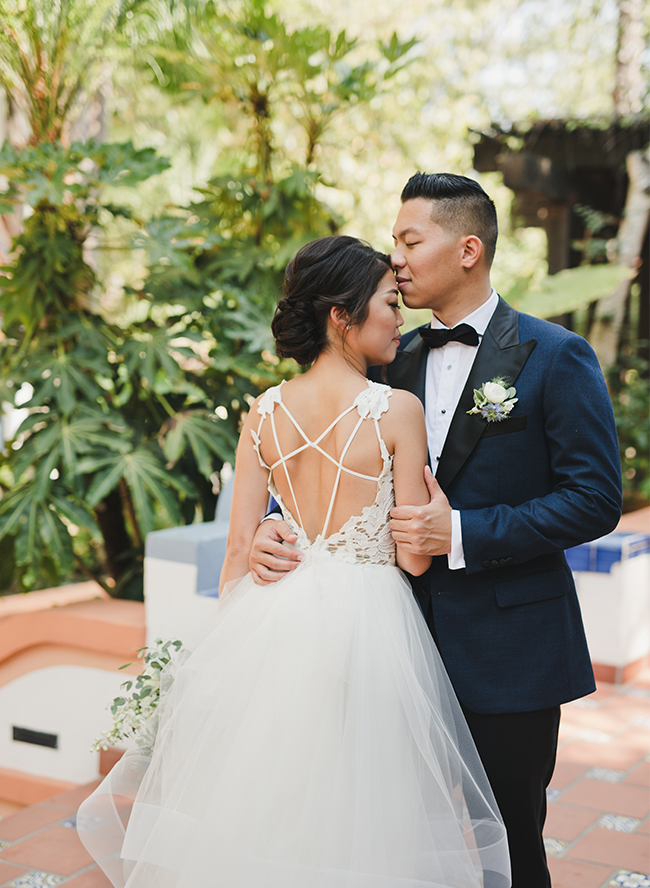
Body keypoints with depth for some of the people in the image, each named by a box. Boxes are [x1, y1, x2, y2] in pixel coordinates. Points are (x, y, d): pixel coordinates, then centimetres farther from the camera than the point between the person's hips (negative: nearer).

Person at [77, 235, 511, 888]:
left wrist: (227, 643, 12)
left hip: (277, 620, 5)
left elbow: (239, 547, 2)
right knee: (358, 821, 9)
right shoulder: (396, 410, -11)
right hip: (369, 624, -4)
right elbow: (412, 555, -9)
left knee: (258, 810, 16)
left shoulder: (265, 412, 1)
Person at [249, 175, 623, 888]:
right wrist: (277, 526, -10)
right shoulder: (394, 359, 7)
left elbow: (596, 499, -13)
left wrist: (464, 534, -19)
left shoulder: (555, 356, -9)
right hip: (411, 637, 5)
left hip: (508, 647, -5)